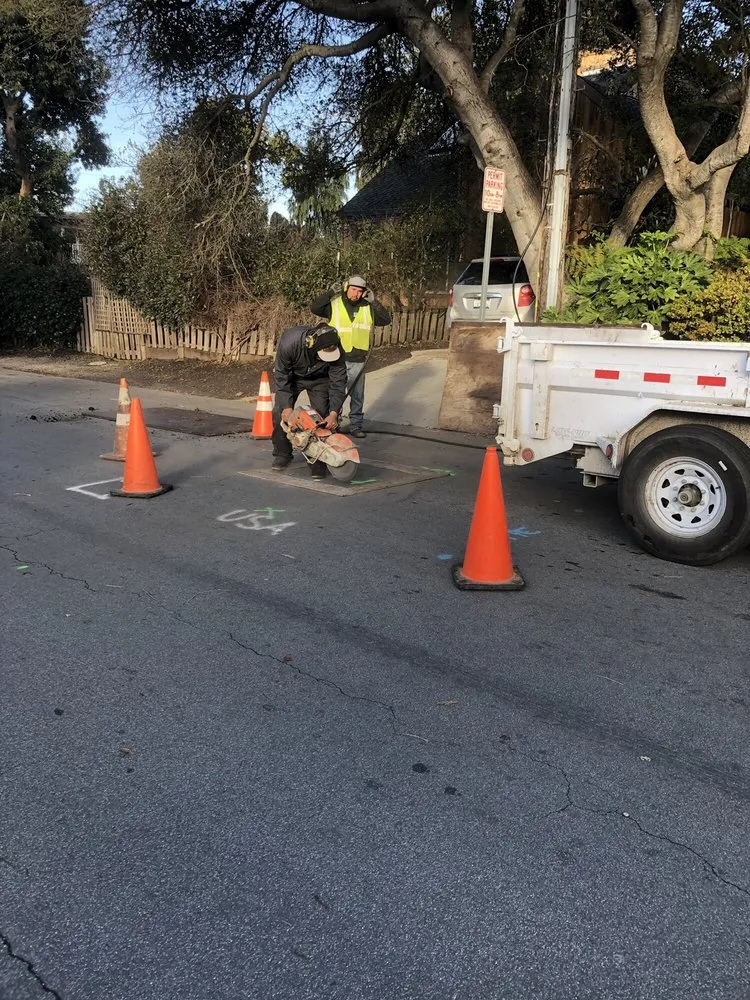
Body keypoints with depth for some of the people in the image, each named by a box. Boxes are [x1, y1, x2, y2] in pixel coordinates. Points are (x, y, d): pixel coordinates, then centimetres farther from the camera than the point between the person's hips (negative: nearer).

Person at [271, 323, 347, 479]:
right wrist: (287, 406, -28)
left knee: (322, 416, -12)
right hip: (291, 375, 0)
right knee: (280, 413, -8)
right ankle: (282, 454, 9)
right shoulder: (289, 341, -40)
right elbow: (281, 375, -27)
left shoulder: (335, 350, -35)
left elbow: (338, 382, -26)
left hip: (319, 379, 0)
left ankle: (318, 461, -5)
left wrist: (334, 413, -36)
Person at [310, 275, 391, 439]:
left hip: (358, 360, 3)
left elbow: (386, 319, 3)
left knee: (357, 395, 11)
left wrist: (374, 301, -3)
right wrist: (331, 292, -15)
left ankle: (356, 425, 22)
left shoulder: (368, 308, 8)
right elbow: (314, 308, -12)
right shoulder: (334, 304, -1)